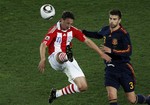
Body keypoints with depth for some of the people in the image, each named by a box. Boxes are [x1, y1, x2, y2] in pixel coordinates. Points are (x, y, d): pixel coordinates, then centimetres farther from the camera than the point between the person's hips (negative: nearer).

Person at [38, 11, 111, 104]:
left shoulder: (73, 30, 5)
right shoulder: (54, 30, -11)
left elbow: (87, 41, 9)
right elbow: (43, 45, -22)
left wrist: (101, 54, 3)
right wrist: (43, 60, -40)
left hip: (69, 61, 6)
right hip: (55, 59, -6)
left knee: (83, 87, -4)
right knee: (62, 56, -43)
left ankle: (56, 93, 11)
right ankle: (67, 55, -79)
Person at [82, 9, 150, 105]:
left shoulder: (123, 34, -15)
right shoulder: (106, 30, 4)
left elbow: (128, 52, -21)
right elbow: (98, 35, 29)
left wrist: (111, 51, -28)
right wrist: (83, 32, 24)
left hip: (123, 68, -4)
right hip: (110, 68, 4)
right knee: (112, 97, -16)